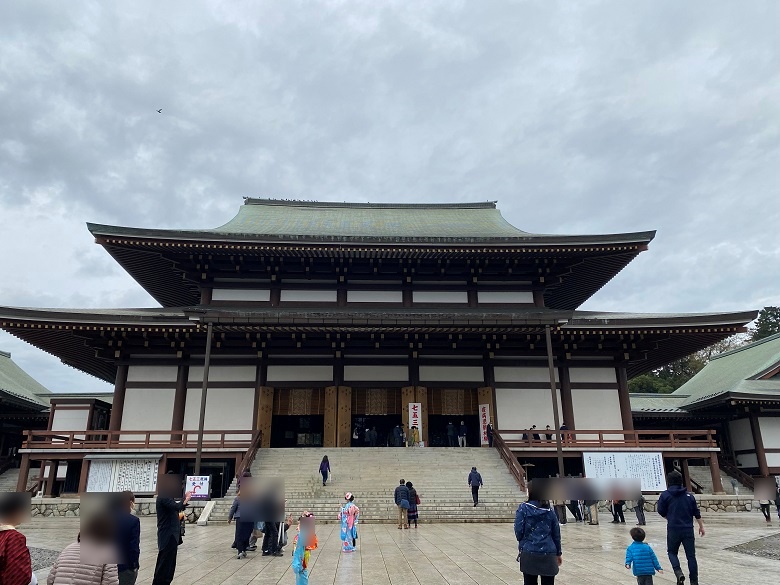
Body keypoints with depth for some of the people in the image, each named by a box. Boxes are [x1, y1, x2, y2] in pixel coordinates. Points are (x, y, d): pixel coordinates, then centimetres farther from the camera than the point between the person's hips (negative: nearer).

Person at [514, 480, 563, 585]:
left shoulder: (524, 508, -7)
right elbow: (556, 533, 9)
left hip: (529, 553, -2)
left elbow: (518, 531, -8)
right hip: (548, 554, 2)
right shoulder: (549, 510, 4)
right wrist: (558, 553, 21)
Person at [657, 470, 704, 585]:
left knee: (672, 552, 14)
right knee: (691, 555, 10)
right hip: (688, 529, 3)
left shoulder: (665, 495, -5)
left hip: (673, 529, -3)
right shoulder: (689, 495, 5)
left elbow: (661, 511, -3)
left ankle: (678, 572, -8)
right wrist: (701, 526, 19)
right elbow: (697, 513, 8)